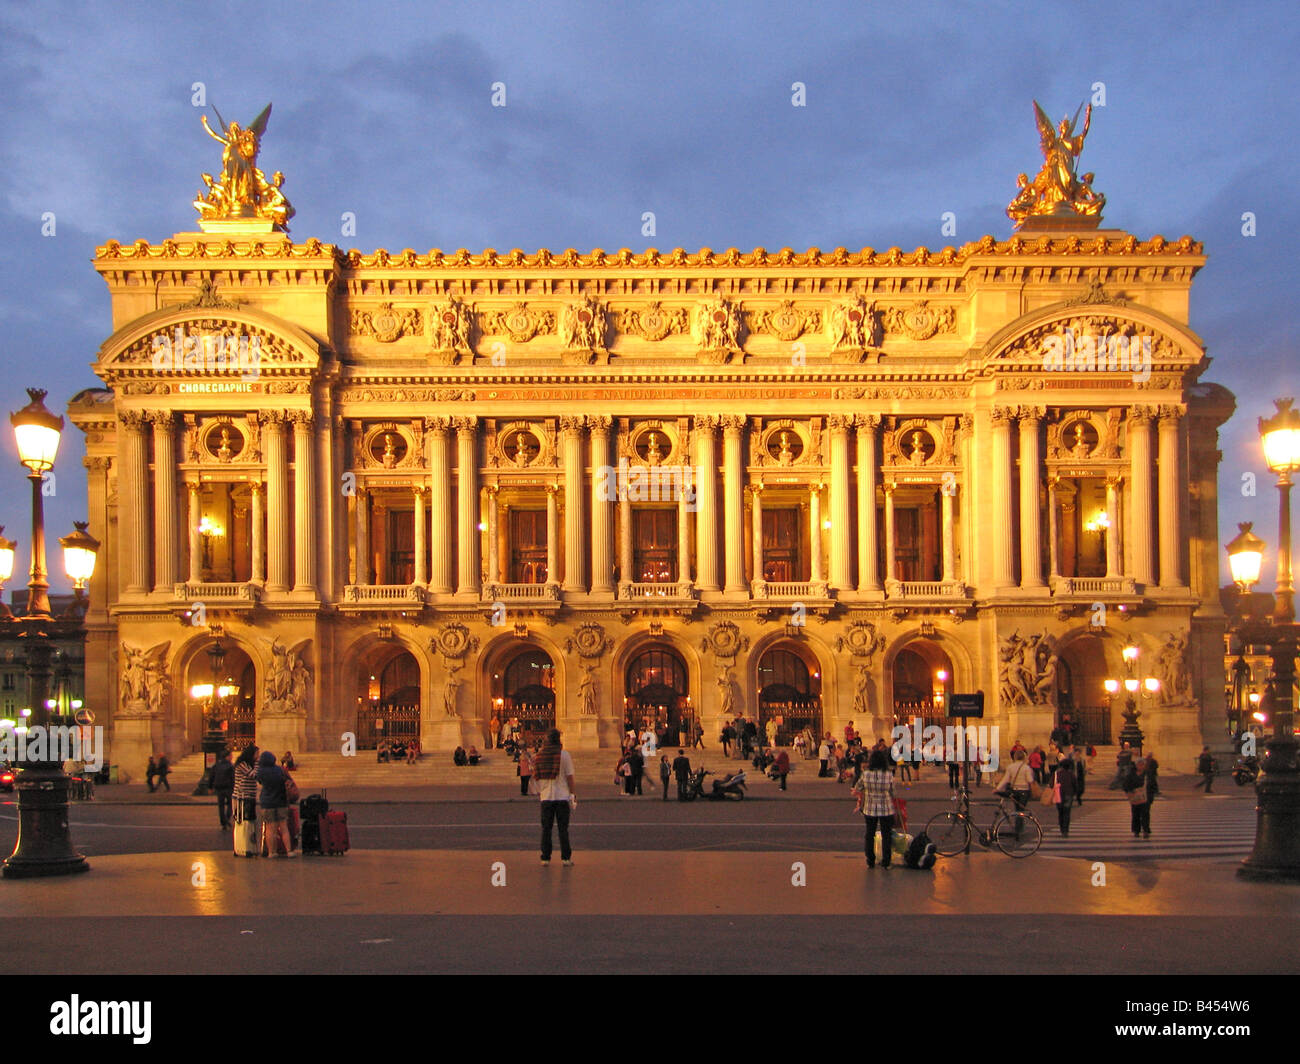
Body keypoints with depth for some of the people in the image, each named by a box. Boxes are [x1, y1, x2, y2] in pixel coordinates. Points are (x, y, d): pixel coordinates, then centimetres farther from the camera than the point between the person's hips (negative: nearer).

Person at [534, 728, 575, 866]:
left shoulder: (539, 755, 3)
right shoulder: (563, 754, -8)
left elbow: (537, 777, 10)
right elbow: (569, 776, -7)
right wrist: (573, 793, 0)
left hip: (546, 797, 3)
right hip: (562, 796, -2)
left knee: (546, 828, 8)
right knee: (563, 828, 3)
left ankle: (545, 857, 8)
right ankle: (566, 858, 3)